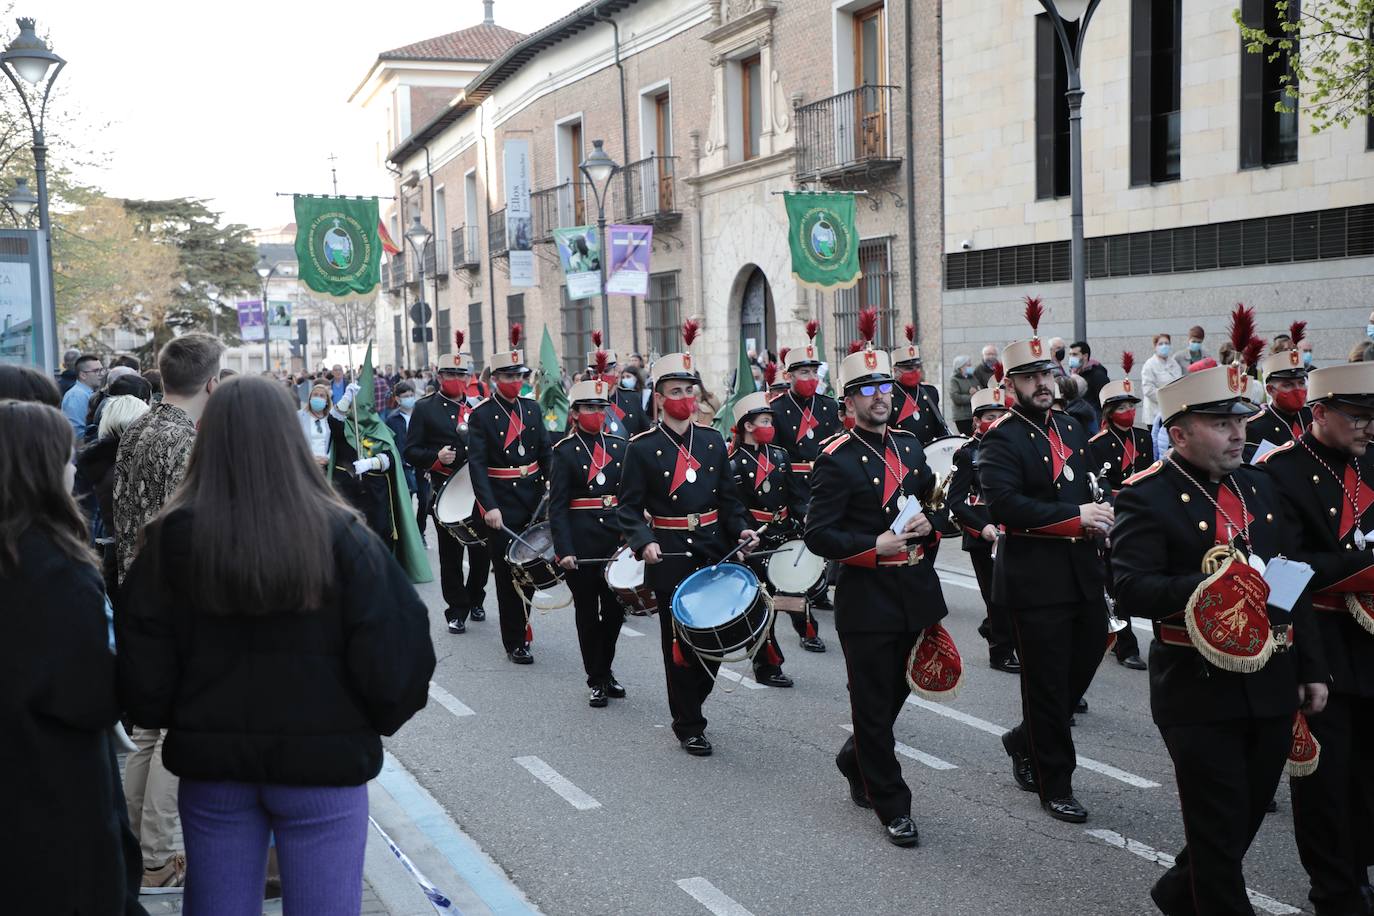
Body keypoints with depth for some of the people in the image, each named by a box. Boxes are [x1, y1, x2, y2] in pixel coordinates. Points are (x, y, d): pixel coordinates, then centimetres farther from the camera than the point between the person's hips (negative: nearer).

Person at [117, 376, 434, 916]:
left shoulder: (173, 537, -8)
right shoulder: (339, 536, -13)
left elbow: (140, 663, -4)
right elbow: (396, 649, -13)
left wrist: (166, 719, 15)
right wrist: (375, 722, 5)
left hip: (210, 758, 2)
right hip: (322, 760, -2)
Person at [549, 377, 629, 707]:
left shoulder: (619, 446, 8)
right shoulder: (565, 451, -4)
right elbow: (557, 506, -8)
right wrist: (564, 550, -17)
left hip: (616, 537, 4)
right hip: (582, 541, -4)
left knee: (616, 609, 9)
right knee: (587, 612, 6)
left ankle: (606, 670, 29)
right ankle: (596, 680, 17)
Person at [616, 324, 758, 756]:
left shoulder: (712, 440, 9)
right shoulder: (642, 447, -4)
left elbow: (728, 496, 13)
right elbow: (629, 507, -6)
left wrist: (741, 528, -4)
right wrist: (644, 542, -22)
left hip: (713, 551, 4)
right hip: (669, 557, -4)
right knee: (680, 640, 2)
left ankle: (689, 702, 31)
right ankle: (688, 726, 14)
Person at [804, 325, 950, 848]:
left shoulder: (910, 445, 10)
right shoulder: (836, 461, -10)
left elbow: (933, 502, 22)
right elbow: (819, 535, -14)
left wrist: (929, 525, 4)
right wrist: (875, 546, -23)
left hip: (915, 592, 7)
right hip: (868, 599, -6)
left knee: (897, 692, 18)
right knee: (874, 703, 3)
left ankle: (856, 761, 43)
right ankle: (891, 806, 15)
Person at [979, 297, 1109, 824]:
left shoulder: (1071, 428, 14)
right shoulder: (1002, 439, -11)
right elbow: (1003, 503, -24)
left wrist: (1102, 515, 3)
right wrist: (1075, 517, -24)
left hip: (1082, 571, 7)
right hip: (1036, 577, -7)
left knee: (1086, 660, 14)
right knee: (1047, 681, 2)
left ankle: (1025, 742, 35)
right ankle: (1054, 784, 16)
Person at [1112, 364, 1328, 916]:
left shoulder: (1259, 485, 11)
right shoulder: (1147, 497, -11)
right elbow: (1130, 589, -21)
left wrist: (1311, 668, 14)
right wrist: (1209, 588, -34)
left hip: (1273, 685, 7)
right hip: (1201, 691, -7)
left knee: (1249, 815, 19)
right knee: (1218, 830, 2)